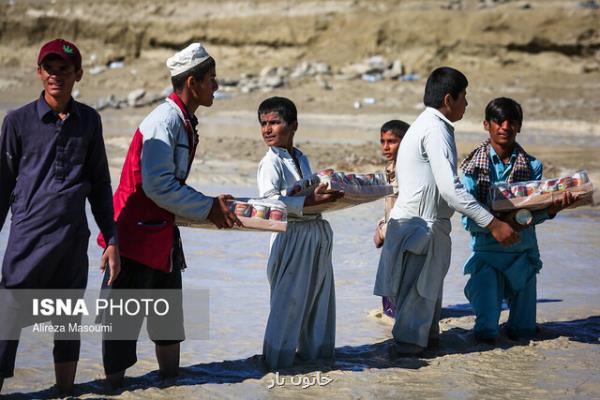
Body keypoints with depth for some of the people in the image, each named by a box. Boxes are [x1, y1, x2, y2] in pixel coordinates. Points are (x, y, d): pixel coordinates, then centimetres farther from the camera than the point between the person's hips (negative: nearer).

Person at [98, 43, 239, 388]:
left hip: (162, 230, 10)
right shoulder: (165, 121, -20)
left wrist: (212, 204, 7)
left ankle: (170, 371, 28)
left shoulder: (185, 122, 10)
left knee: (169, 309, 17)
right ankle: (115, 377, 7)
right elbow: (157, 186, -25)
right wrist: (207, 208, -17)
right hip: (138, 230, -10)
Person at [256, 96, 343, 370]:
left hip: (318, 232, 8)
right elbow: (270, 201, -26)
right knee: (289, 299, -4)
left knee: (319, 294, 16)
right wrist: (311, 200, -27)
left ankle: (315, 349, 29)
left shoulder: (301, 159, 13)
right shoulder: (271, 163, -12)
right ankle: (278, 357, 6)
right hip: (293, 235, -8)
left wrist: (327, 194, 8)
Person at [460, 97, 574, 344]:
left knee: (523, 333, 8)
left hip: (523, 252, 2)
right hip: (488, 252, -2)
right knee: (486, 334, -6)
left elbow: (533, 214, -8)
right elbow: (469, 220, -13)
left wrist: (551, 209, -31)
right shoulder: (473, 166, -5)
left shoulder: (532, 166, 2)